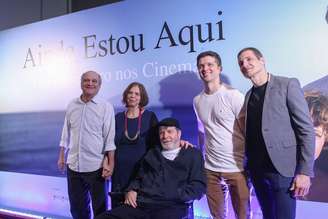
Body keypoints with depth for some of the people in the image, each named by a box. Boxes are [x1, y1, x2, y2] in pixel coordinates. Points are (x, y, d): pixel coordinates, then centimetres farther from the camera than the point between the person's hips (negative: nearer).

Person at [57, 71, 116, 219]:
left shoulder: (106, 107, -7)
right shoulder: (72, 105, 6)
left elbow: (110, 138, -9)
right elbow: (66, 134, 12)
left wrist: (110, 164, -13)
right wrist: (61, 157, 13)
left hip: (96, 167, -4)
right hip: (73, 166, 4)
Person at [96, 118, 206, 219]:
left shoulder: (193, 154, 14)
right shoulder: (152, 153, 27)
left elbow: (198, 186, 3)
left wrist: (176, 196, -13)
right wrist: (131, 190, 7)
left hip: (170, 206, -4)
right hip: (141, 204, 4)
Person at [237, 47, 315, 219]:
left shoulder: (287, 85, -5)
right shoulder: (249, 95, 11)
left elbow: (306, 130, -10)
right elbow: (250, 133, 10)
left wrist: (304, 171, -14)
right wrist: (249, 164, 2)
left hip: (282, 169, -5)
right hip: (257, 170, 5)